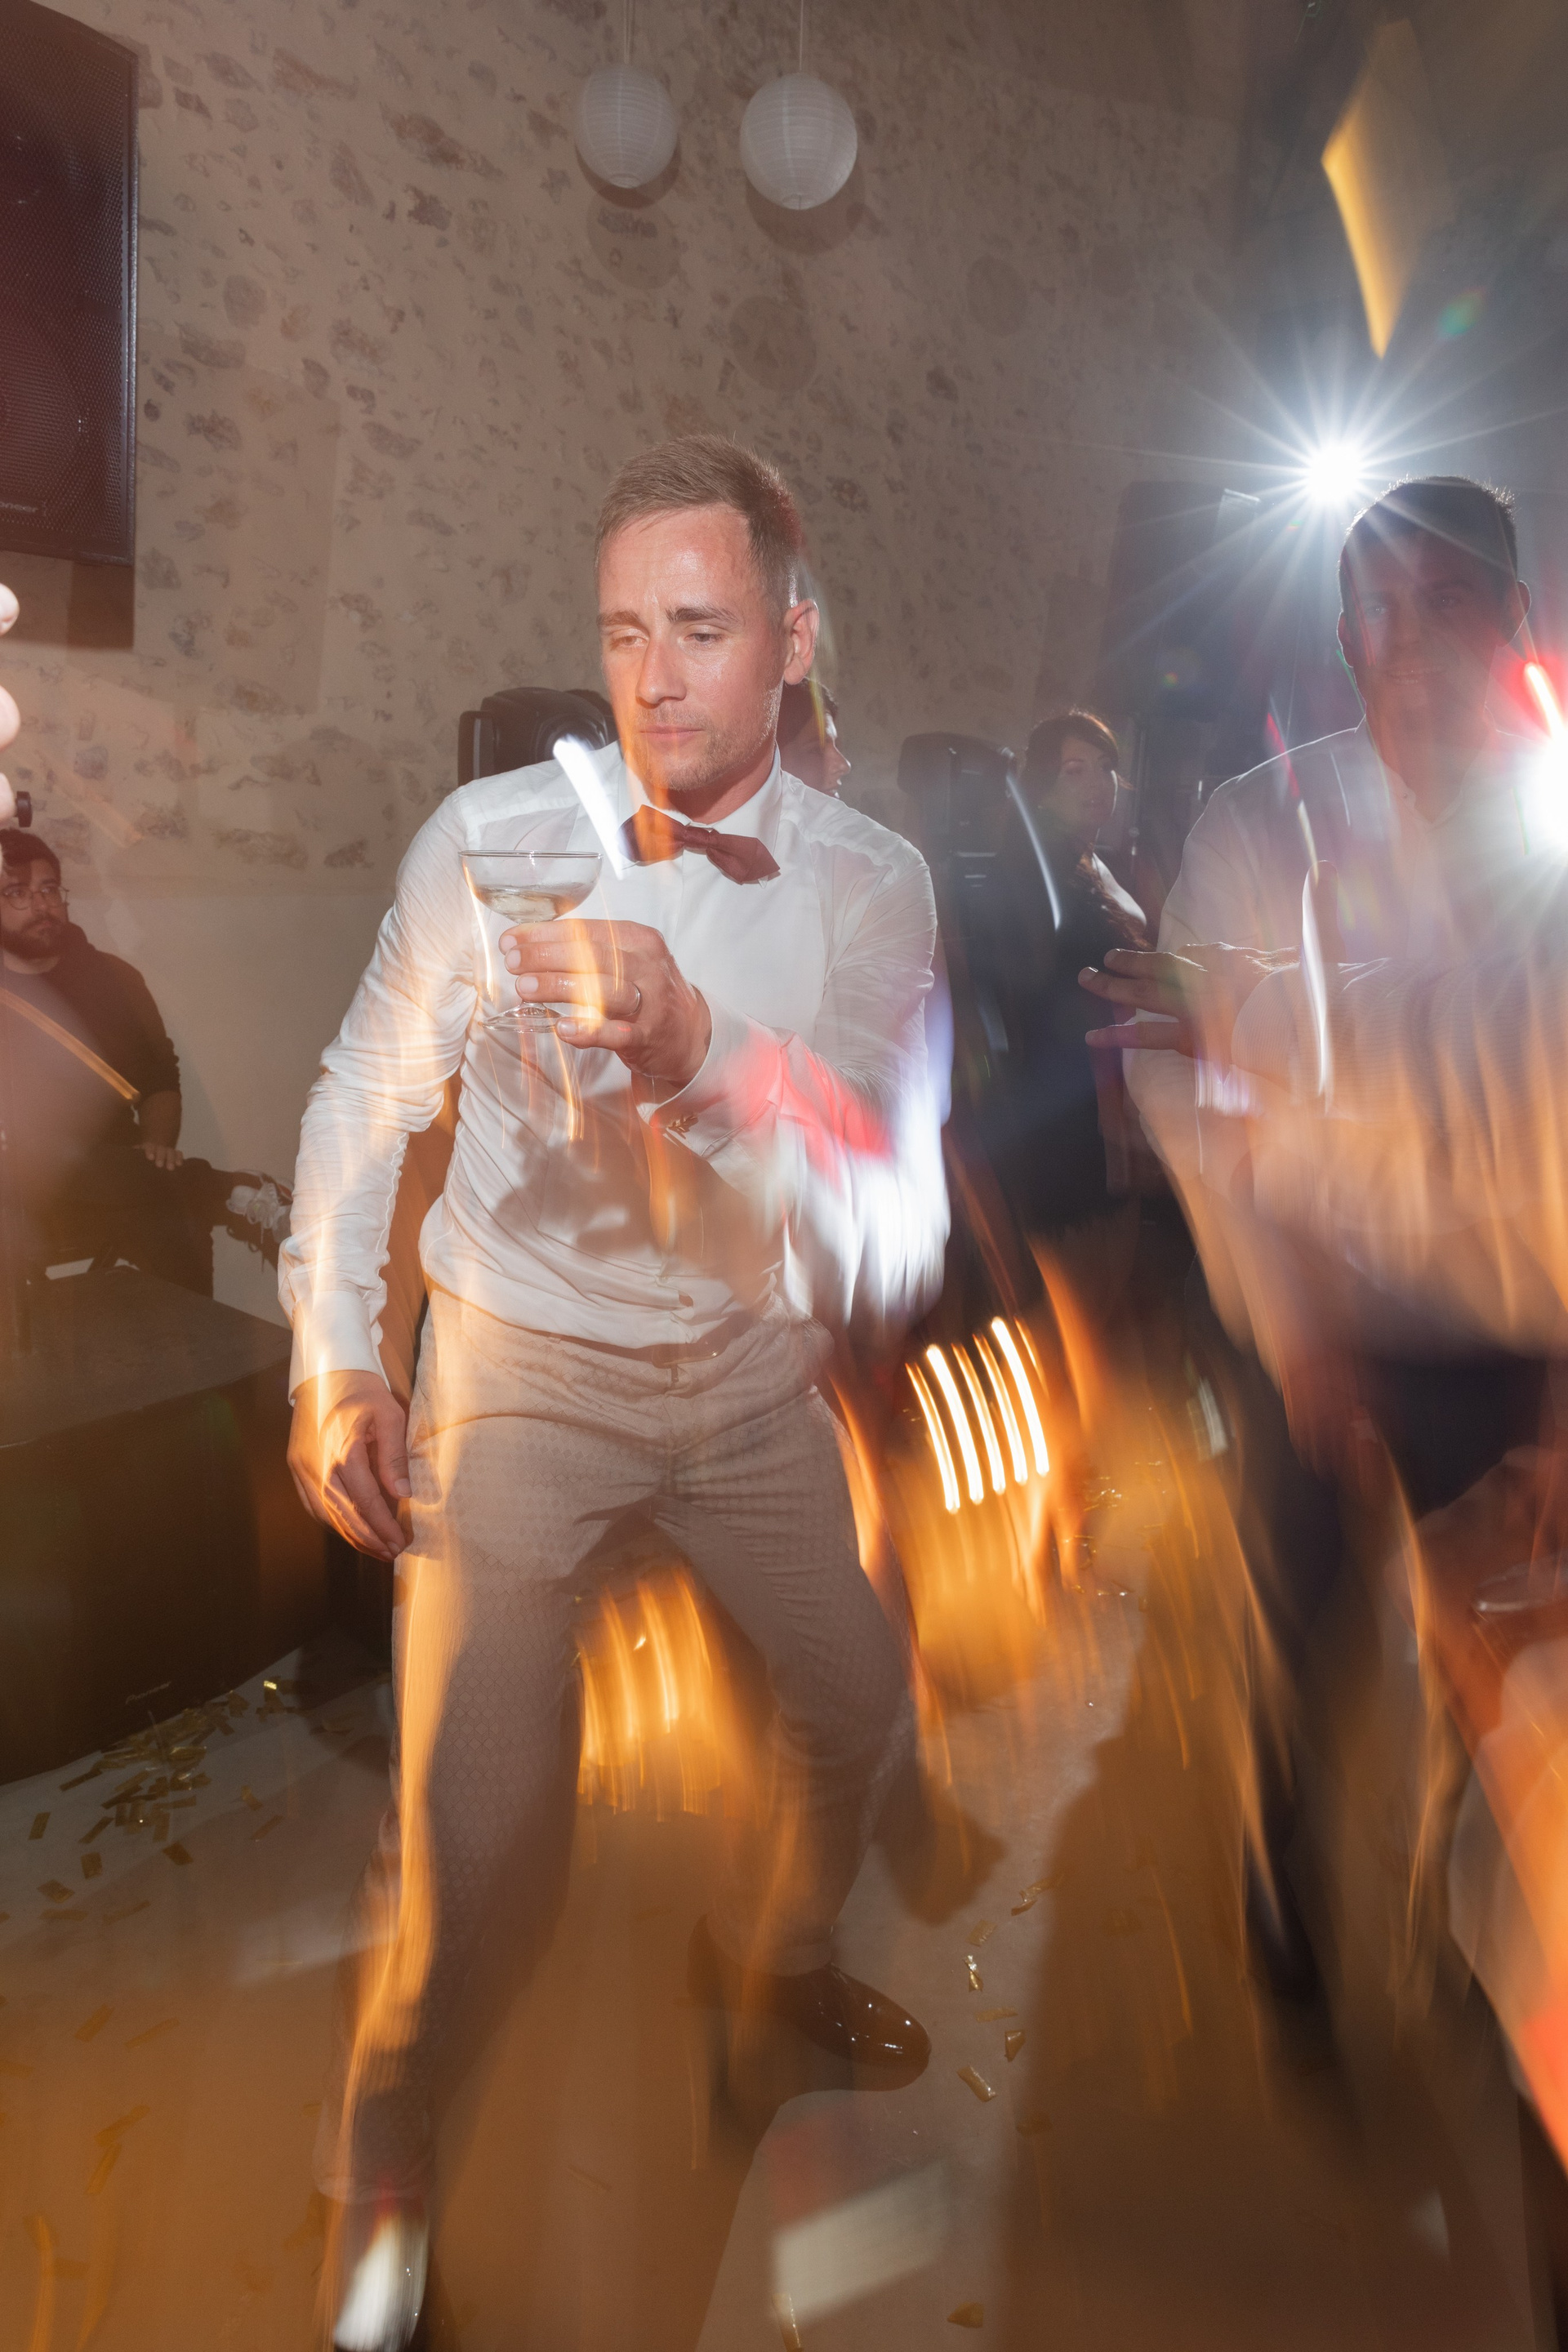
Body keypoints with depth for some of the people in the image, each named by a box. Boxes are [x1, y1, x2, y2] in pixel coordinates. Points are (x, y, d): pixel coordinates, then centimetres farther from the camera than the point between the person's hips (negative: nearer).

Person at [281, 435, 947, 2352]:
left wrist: (695, 1048, -43)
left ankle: (764, 1957, 51)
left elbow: (889, 1243, -25)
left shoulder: (870, 885, -12)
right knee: (476, 1824, -8)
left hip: (748, 1368, 3)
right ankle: (386, 2123, 29)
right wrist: (331, 1364, -6)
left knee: (860, 1710, 15)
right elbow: (364, 1101, 0)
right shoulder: (486, 834, -12)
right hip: (521, 1368, -2)